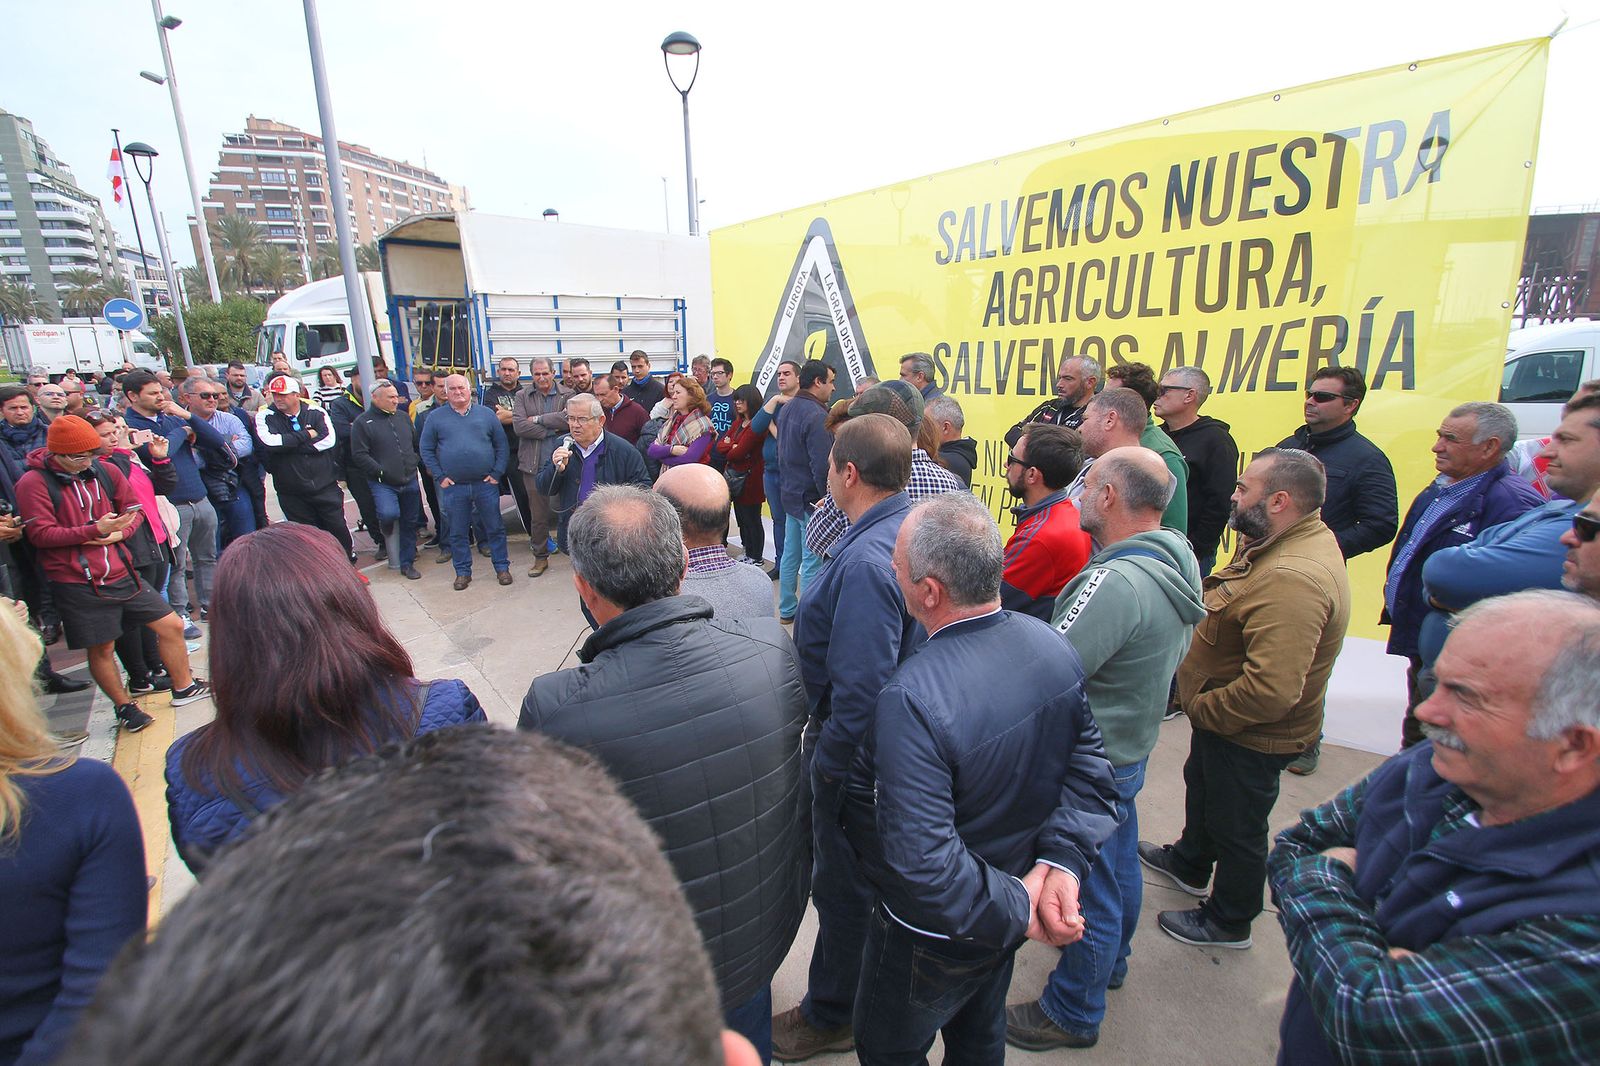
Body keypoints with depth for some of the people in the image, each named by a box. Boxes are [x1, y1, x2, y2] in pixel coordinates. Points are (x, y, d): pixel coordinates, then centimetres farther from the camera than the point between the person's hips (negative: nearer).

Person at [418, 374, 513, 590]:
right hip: (453, 487, 0)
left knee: (495, 528, 6)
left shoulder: (486, 413, 5)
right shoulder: (436, 417, 4)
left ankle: (502, 567, 18)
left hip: (485, 484, 0)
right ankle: (463, 572, 21)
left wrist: (496, 473, -2)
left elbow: (502, 445, 6)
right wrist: (440, 477, -2)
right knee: (458, 532, 9)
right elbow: (426, 449, 6)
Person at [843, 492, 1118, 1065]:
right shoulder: (1053, 646, -15)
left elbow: (924, 868, -36)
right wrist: (1062, 861, -16)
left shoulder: (912, 700, -39)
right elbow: (1089, 771, -9)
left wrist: (1016, 907, -22)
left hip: (934, 939, -6)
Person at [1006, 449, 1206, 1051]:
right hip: (1131, 746, 9)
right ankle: (1111, 960, 53)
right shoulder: (1176, 561, -2)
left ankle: (1073, 1013, 32)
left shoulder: (1117, 582, -33)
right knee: (1119, 861, 28)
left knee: (1086, 887, 10)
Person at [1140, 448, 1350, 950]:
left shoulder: (1292, 580, -36)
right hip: (1224, 719, 10)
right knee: (1202, 788, 30)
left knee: (1236, 826, 13)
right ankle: (1190, 863, 56)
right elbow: (1229, 619, 12)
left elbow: (1270, 691, -38)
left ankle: (1229, 922, 39)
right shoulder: (1286, 544, -2)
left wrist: (1202, 708, -22)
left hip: (1251, 737, -10)